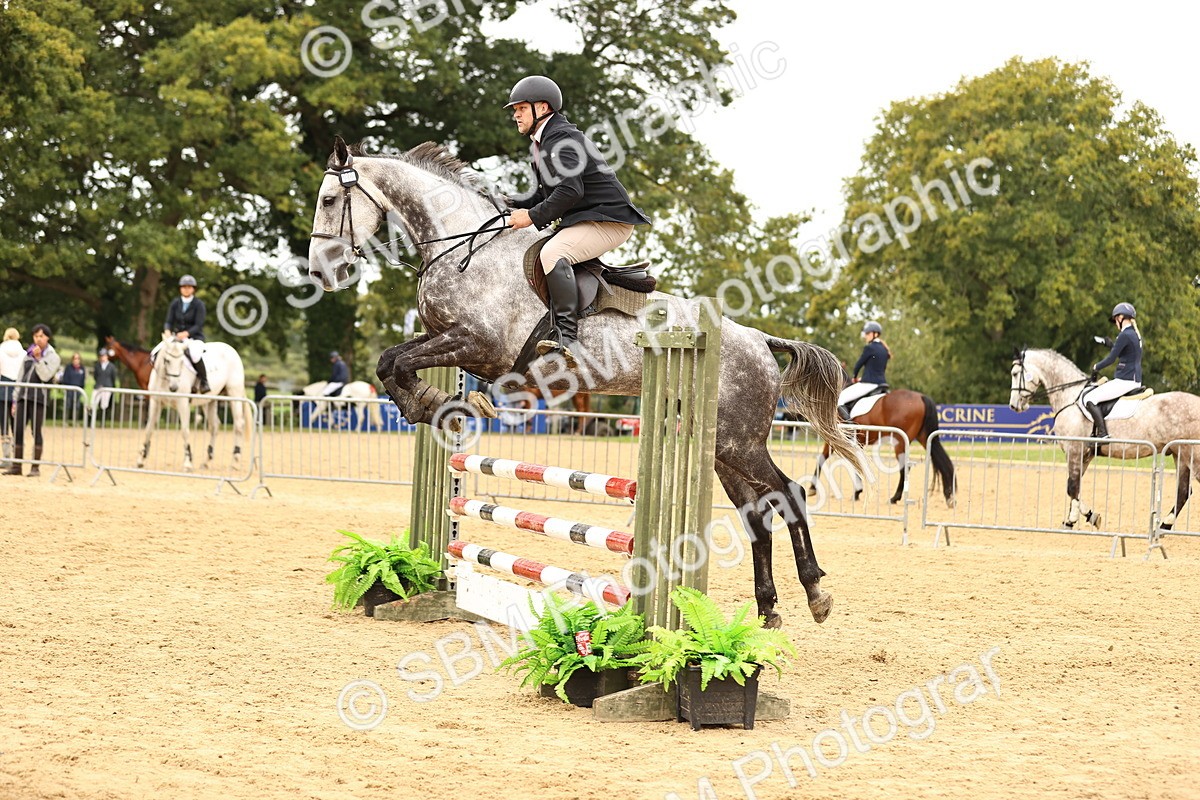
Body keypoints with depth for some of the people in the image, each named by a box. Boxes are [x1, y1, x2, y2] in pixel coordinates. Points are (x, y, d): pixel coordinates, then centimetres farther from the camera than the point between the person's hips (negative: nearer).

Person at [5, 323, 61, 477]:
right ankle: (16, 465, 5)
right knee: (18, 431, 1)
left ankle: (35, 467, 1)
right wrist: (15, 399, 14)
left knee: (36, 432, -3)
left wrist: (38, 358, -15)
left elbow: (45, 376, -12)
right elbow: (20, 378, 17)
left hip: (38, 399, -4)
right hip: (23, 397, 4)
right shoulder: (28, 355, 15)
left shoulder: (53, 357, 3)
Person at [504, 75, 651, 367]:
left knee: (552, 253, -32)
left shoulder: (560, 139, -15)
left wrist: (532, 216, -20)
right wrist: (513, 205, 7)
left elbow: (570, 192, -27)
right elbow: (545, 193, 22)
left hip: (609, 221, -11)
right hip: (582, 222, 11)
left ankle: (567, 338, -38)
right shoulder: (542, 142, 19)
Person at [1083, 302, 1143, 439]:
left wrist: (1096, 367, 0)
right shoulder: (1136, 334, 13)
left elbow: (1112, 358, -15)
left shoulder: (1125, 335, -16)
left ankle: (1103, 433, -19)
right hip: (1135, 380, 10)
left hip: (1124, 381, -10)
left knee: (1089, 398, -11)